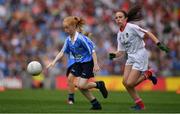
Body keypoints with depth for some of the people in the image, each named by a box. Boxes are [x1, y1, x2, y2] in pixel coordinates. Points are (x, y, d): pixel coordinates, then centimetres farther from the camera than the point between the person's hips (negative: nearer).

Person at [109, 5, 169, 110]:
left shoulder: (132, 27, -13)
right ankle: (139, 104, 9)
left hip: (140, 57, -8)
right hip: (131, 58, 8)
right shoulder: (120, 34, 9)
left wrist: (159, 44, -23)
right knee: (125, 82, -4)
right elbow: (121, 52, 11)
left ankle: (147, 75, 11)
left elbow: (148, 34, -13)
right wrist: (114, 55, -10)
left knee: (130, 84, -13)